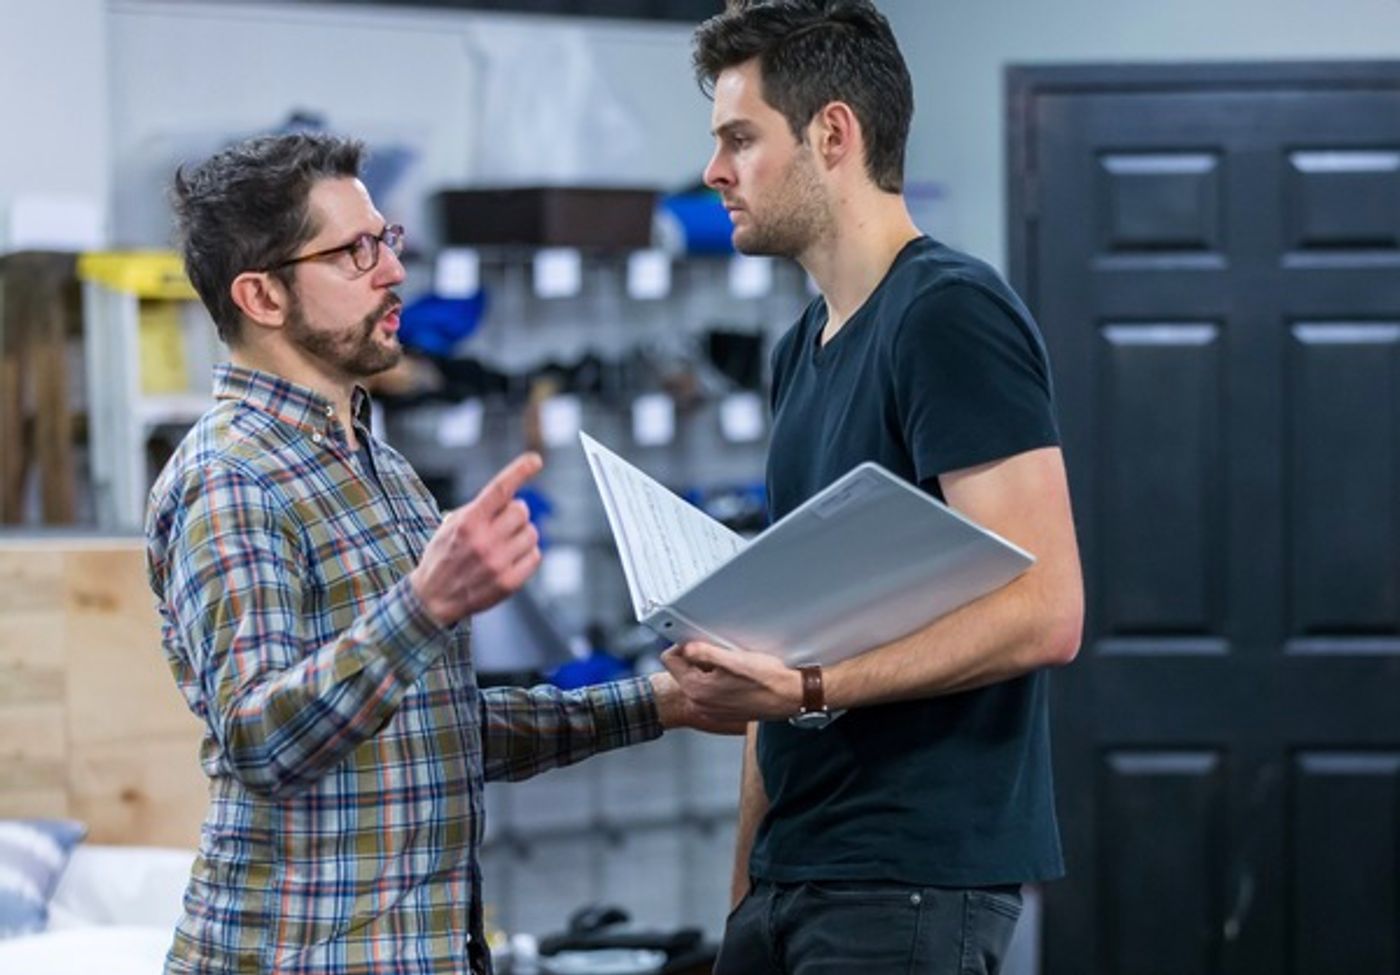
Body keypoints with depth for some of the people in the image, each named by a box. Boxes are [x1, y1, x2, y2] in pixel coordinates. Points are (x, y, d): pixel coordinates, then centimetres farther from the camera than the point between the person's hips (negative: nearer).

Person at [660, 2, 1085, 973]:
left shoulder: (951, 312, -11)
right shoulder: (802, 349, 15)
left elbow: (1043, 614, -19)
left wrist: (808, 691, -23)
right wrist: (745, 891, 13)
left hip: (913, 886, -8)